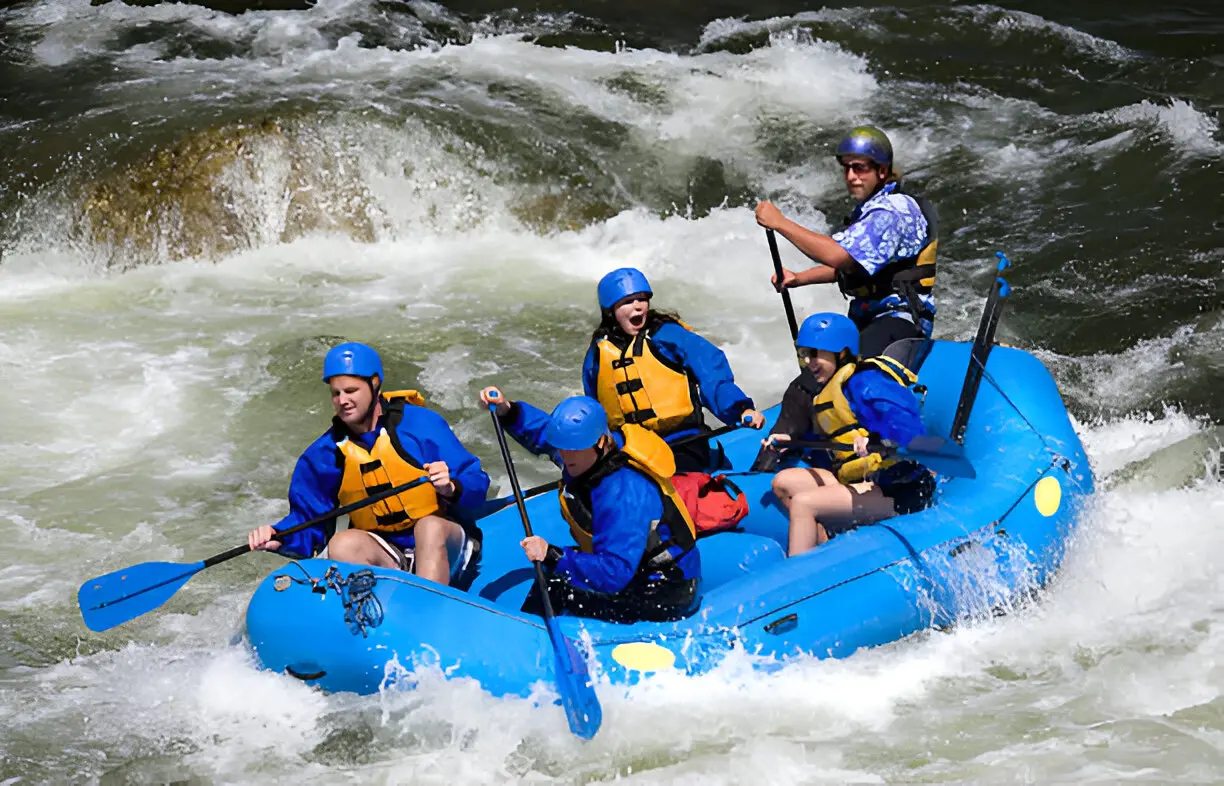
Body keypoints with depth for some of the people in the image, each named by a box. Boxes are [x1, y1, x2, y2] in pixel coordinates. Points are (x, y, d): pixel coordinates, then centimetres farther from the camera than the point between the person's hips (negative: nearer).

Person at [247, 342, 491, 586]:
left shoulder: (421, 424, -9)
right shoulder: (323, 454, 1)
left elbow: (476, 485, -8)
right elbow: (307, 518, 5)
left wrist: (451, 489, -31)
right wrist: (279, 537, -16)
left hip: (446, 544, -3)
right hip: (384, 555, 3)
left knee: (430, 526, -35)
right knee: (342, 545, -26)